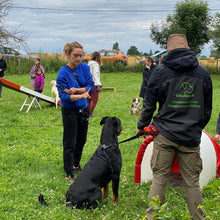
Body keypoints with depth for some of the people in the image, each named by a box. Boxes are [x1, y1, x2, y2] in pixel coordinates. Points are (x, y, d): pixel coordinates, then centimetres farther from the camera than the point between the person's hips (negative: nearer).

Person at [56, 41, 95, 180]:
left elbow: (91, 87, -8)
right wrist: (81, 95, -34)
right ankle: (69, 173, 10)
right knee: (70, 143, -1)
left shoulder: (85, 68, -2)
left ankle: (76, 164, 36)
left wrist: (76, 90, -23)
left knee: (81, 140, 17)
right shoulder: (63, 73, -16)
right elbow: (63, 96, -21)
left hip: (84, 109, 5)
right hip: (70, 111, -5)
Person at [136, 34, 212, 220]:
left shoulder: (161, 72, -2)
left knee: (159, 179, 7)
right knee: (192, 183, 9)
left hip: (165, 135, -2)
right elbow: (207, 108, 14)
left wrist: (142, 126, 18)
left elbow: (149, 105, 2)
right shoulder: (203, 72, 6)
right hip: (191, 137, 2)